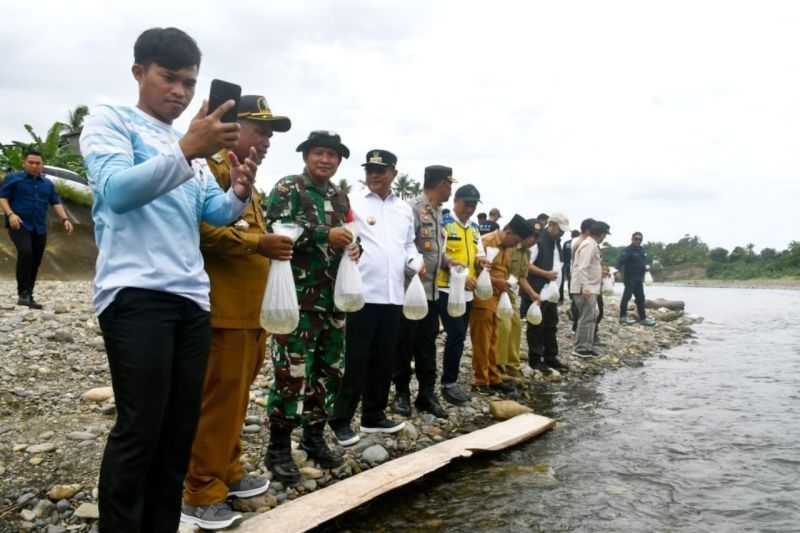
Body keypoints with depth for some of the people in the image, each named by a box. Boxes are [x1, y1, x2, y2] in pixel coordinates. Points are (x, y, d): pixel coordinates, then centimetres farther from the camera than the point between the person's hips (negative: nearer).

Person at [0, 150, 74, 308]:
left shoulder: (48, 184, 18)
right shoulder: (13, 178, 6)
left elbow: (56, 203, 13)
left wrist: (65, 219, -4)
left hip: (40, 228, 5)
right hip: (19, 226, -5)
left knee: (35, 262, 5)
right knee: (25, 253, -27)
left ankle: (28, 295, 15)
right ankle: (23, 293, -23)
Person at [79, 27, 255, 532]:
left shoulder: (192, 142, 22)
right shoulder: (110, 120, 2)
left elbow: (215, 212, 13)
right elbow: (117, 191, -16)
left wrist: (240, 193, -10)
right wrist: (186, 151, -29)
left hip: (192, 297, 7)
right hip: (136, 294, -7)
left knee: (180, 429, 9)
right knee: (140, 428, -6)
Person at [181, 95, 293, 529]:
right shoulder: (213, 166, -8)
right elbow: (198, 227, -22)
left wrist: (268, 246, 18)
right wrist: (256, 242, -23)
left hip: (248, 311, 10)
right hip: (223, 311, -10)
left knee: (235, 400, 17)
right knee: (218, 401, -4)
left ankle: (227, 474, 30)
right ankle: (201, 496, 8)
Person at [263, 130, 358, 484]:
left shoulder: (341, 198, 16)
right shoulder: (287, 188, -3)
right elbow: (276, 229, -17)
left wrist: (354, 247, 0)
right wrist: (325, 234, -20)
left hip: (334, 297, 7)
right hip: (298, 296, -7)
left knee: (329, 369, 12)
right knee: (292, 371, -6)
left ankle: (314, 437, 27)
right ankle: (278, 448, 7)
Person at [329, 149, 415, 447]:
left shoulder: (405, 209, 17)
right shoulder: (353, 204, 1)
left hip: (394, 295, 5)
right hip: (364, 294, -5)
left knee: (384, 360, 13)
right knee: (356, 361, -2)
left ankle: (374, 415, 27)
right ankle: (341, 420, 10)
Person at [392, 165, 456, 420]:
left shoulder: (437, 211, 14)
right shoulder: (413, 208, -14)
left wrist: (447, 261, 3)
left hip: (431, 289, 8)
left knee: (427, 342, 13)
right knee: (405, 343, 4)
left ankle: (426, 393, 21)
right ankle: (402, 393, 17)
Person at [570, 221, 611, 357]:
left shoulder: (592, 245, 15)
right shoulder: (589, 245, -16)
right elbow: (582, 268, -24)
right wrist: (585, 288, -28)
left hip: (590, 288, 10)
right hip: (585, 289, -10)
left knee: (591, 318, 13)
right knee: (586, 319, -7)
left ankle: (586, 347, 18)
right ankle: (580, 349, -2)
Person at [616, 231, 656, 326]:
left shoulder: (641, 250, 13)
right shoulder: (627, 250, -14)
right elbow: (620, 260, -29)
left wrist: (645, 266, 10)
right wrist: (619, 271, -43)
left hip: (639, 278, 8)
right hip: (630, 278, -8)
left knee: (640, 298, 10)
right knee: (626, 297, -3)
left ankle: (643, 318, 15)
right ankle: (623, 317, 5)